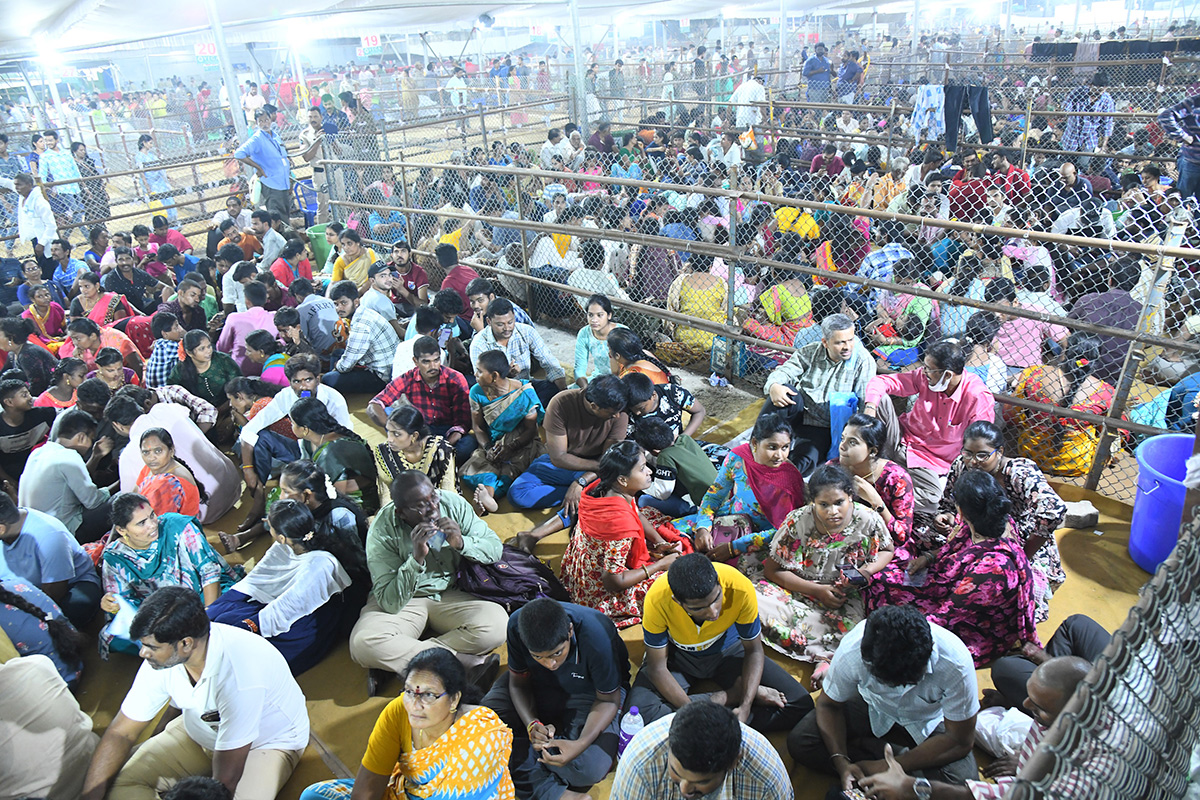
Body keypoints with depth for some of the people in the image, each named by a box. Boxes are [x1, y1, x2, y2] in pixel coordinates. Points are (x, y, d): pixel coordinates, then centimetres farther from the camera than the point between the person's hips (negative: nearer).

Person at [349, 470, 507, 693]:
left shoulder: (452, 503, -12)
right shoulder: (382, 531, -20)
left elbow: (495, 548, -7)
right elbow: (390, 602, -22)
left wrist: (461, 543, -26)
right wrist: (417, 558, -35)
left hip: (452, 595, 3)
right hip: (405, 601, -2)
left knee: (497, 624, -27)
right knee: (363, 644, -32)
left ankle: (396, 662, -19)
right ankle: (467, 662, -28)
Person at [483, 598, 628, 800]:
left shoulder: (596, 637, -37)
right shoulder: (517, 625, -28)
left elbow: (608, 701, -20)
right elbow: (518, 683, -10)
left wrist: (581, 744, -36)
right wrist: (532, 724, -29)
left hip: (588, 692, -3)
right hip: (539, 685, 3)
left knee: (589, 769, -28)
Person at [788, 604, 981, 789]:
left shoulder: (955, 662, -35)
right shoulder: (852, 649, -31)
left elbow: (960, 740, -22)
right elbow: (828, 705, -12)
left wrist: (889, 767, -26)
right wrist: (842, 763, -28)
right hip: (874, 708, 2)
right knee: (799, 742, -19)